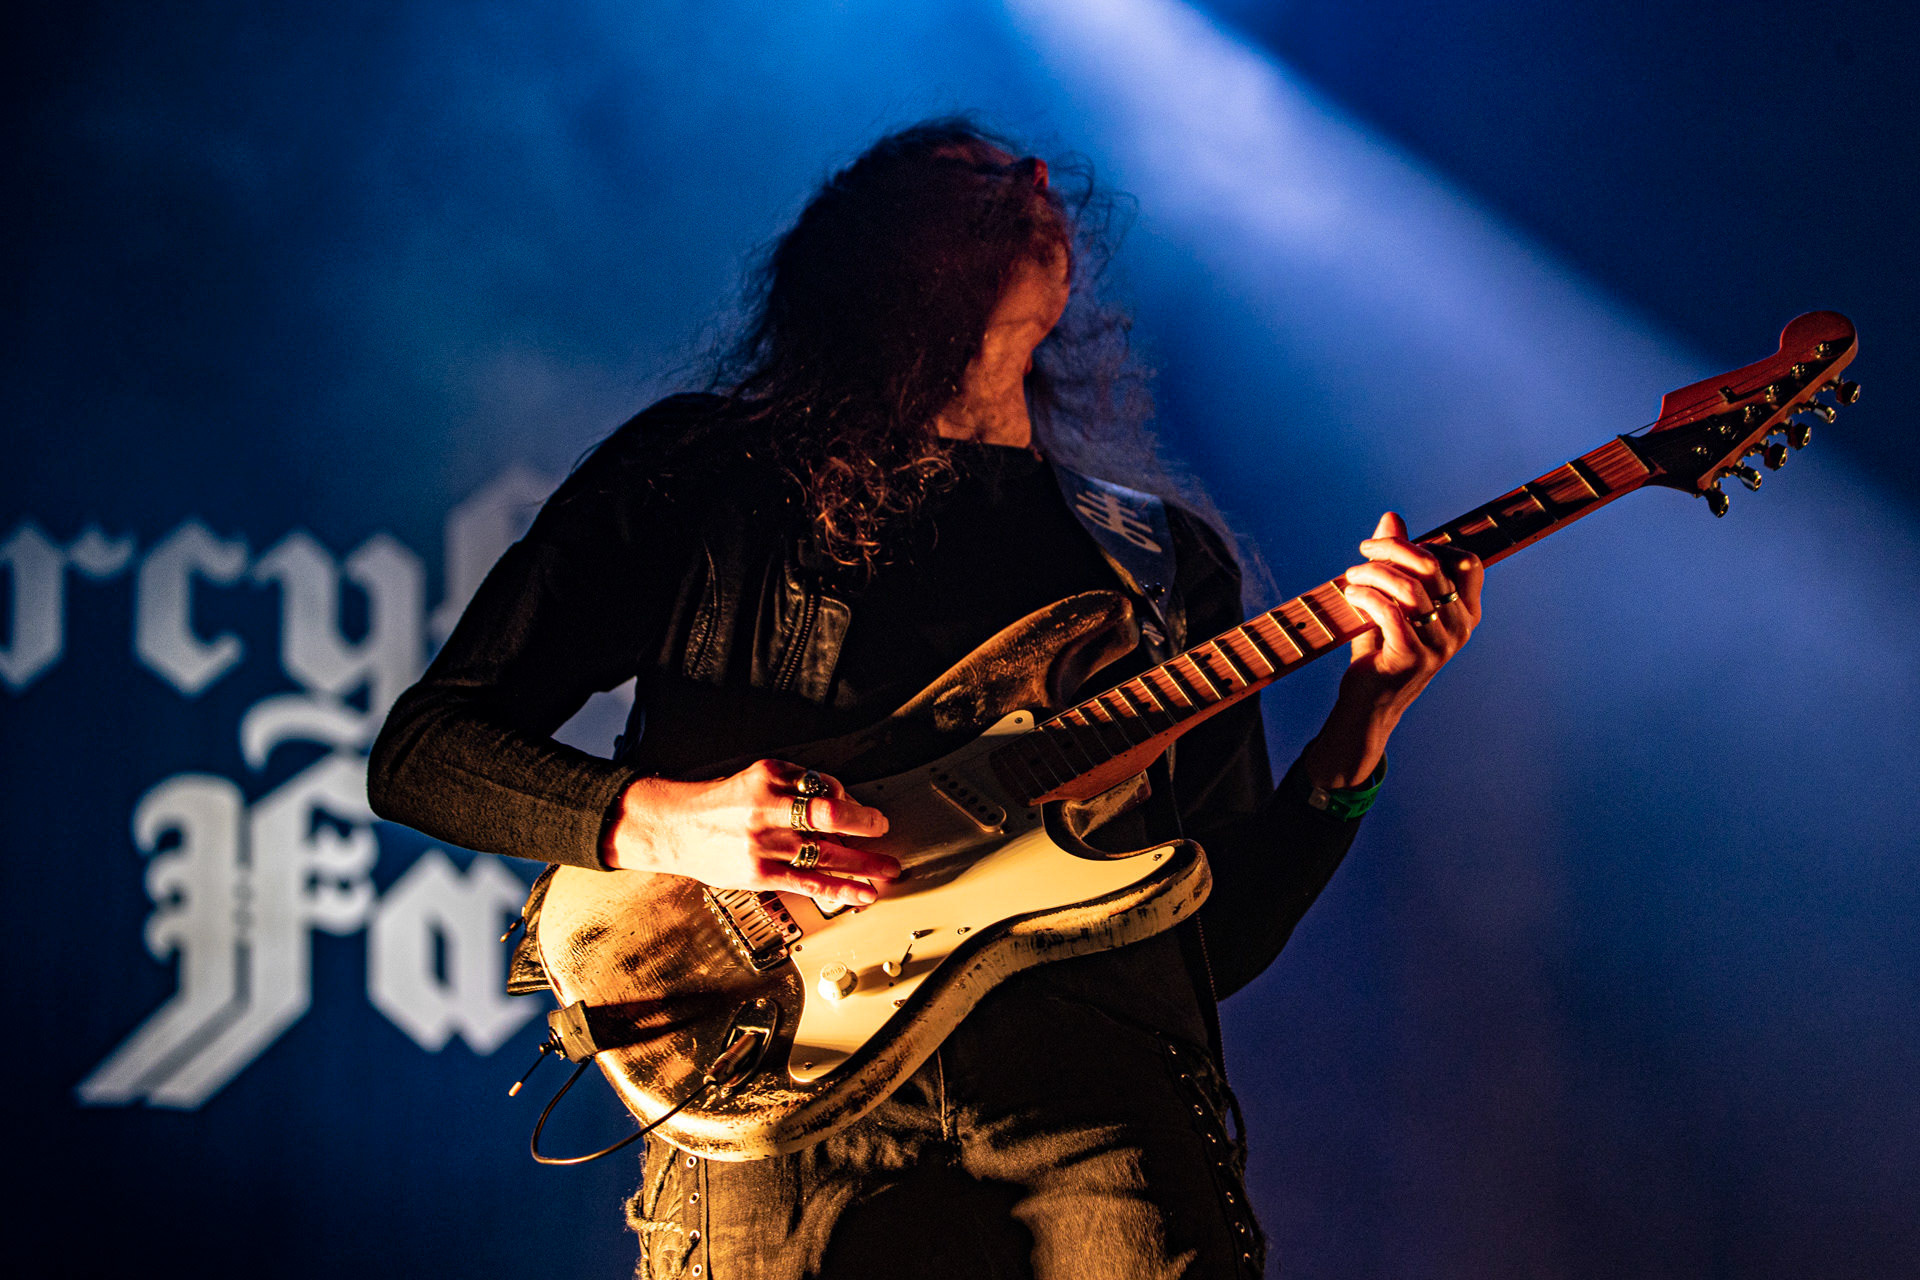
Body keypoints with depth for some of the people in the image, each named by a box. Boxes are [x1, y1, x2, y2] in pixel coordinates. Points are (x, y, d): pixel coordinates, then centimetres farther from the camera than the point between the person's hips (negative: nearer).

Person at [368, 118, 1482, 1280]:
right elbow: (420, 749, 10)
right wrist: (656, 824, -8)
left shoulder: (1168, 560, 24)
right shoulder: (703, 474, 15)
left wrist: (1363, 725, 6)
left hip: (1101, 1106, 2)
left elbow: (1224, 940, 20)